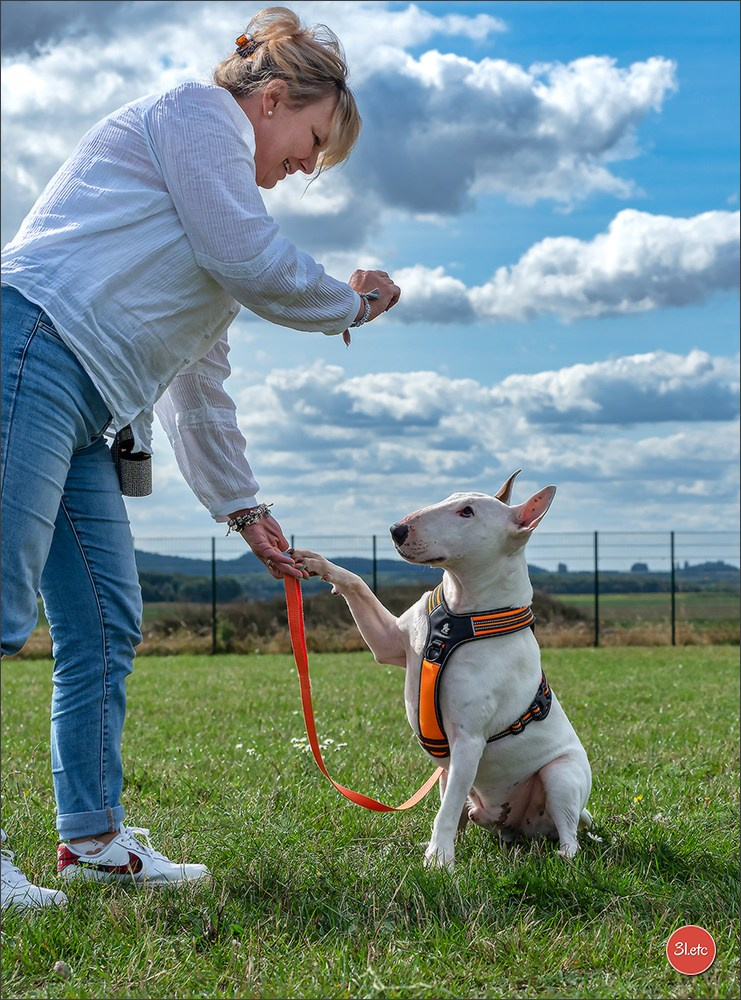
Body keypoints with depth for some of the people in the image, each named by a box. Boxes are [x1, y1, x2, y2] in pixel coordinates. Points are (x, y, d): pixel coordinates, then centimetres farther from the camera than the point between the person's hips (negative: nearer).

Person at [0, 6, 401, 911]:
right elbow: (254, 262, -10)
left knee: (105, 623, 9)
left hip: (84, 413, 10)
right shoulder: (197, 112, 4)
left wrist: (242, 507, 31)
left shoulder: (221, 179, 30)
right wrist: (352, 303, 8)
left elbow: (198, 383, 30)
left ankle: (92, 835, 17)